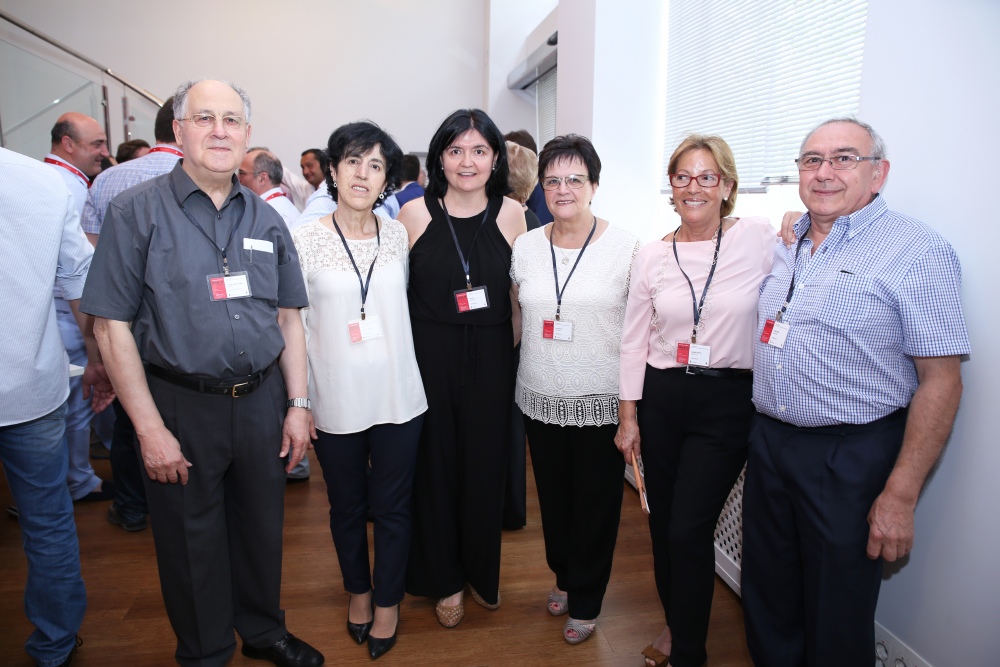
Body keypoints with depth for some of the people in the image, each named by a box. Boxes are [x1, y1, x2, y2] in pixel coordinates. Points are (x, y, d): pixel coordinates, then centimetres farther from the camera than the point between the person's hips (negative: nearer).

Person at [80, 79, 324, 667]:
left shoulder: (266, 218, 6)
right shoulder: (138, 211, -5)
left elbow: (288, 317, 8)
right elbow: (113, 326, -8)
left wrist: (298, 405, 3)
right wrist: (150, 428, -11)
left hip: (262, 400, 3)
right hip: (181, 405, -3)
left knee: (262, 528, 18)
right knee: (192, 540, 13)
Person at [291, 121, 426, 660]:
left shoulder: (399, 236, 1)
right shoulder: (305, 240, -6)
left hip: (397, 397, 1)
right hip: (335, 401, -1)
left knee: (392, 507, 12)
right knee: (347, 506, 18)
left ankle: (388, 601, 35)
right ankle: (358, 590, 43)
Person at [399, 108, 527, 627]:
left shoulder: (510, 213, -1)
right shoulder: (414, 214, -5)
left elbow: (519, 288, 9)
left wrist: (511, 345, 9)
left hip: (490, 358, 1)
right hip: (429, 357, -1)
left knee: (485, 465, 11)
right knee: (435, 464, 9)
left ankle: (482, 572, 35)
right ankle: (444, 579, 31)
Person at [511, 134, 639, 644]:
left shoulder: (625, 247, -7)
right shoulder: (525, 247, 2)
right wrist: (530, 366, 13)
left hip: (601, 402, -3)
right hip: (540, 397, 3)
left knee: (596, 505, 10)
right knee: (553, 497, 18)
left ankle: (585, 601, 32)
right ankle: (563, 576, 44)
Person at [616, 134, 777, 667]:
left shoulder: (759, 238, -4)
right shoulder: (652, 256, 3)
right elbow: (634, 340, 6)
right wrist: (629, 416, 5)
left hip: (726, 403, -3)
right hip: (660, 399, 3)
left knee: (689, 530, -3)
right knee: (662, 522, 13)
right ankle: (676, 622, 41)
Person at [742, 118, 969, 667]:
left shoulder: (918, 252, -12)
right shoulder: (784, 245, 8)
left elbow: (941, 381, -14)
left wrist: (900, 496, -17)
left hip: (849, 456, -5)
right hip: (767, 440, 6)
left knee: (836, 620, 12)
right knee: (767, 600, 20)